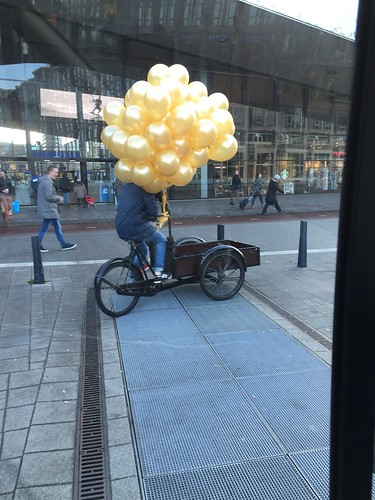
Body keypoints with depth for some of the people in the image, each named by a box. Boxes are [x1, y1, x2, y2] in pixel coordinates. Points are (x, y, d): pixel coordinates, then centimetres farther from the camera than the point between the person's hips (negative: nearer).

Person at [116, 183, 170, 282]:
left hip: (121, 228, 8)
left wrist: (145, 216, 15)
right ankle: (159, 273, 6)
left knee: (142, 250, 28)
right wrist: (149, 216, 7)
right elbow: (153, 211, -13)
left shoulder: (128, 186, 17)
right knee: (161, 240, 13)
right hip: (135, 227, -8)